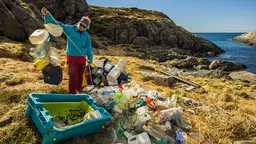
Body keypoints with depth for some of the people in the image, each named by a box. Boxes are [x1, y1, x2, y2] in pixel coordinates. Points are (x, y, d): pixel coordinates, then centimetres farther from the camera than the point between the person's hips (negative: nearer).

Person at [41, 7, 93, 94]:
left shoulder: (86, 35, 3)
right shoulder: (70, 29, -5)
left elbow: (89, 47, 8)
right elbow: (56, 24, -10)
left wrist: (90, 58, -2)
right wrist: (47, 15, -22)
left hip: (82, 58, 4)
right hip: (71, 57, -3)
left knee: (80, 76, 14)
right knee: (73, 76, -13)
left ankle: (79, 90, 33)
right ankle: (72, 93, -5)